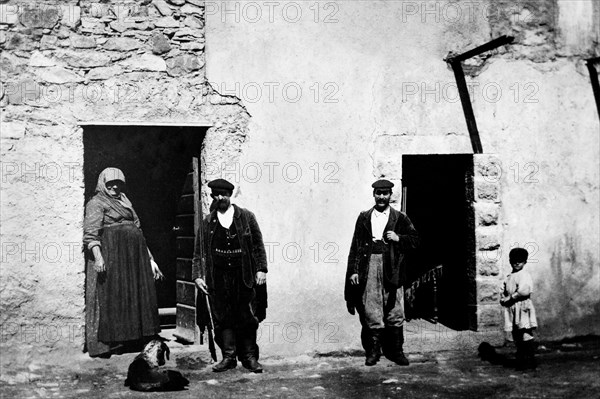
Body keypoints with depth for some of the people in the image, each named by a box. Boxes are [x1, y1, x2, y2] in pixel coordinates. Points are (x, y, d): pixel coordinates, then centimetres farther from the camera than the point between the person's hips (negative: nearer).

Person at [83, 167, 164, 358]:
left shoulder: (125, 203, 25)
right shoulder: (97, 203, 2)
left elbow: (138, 233, 25)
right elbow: (91, 233, -12)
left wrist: (151, 260, 20)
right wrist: (97, 256, -27)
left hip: (135, 259, 8)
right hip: (111, 257, -8)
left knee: (138, 298, 6)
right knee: (110, 299, -7)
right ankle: (103, 345, -3)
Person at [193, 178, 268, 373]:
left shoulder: (246, 217, 5)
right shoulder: (207, 223, 8)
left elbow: (258, 245, 5)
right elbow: (199, 252, 8)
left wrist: (261, 269, -3)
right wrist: (198, 275, -2)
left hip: (244, 276, -1)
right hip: (219, 277, 1)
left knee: (247, 318, 2)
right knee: (222, 318, 2)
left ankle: (249, 357, 12)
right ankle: (228, 357, 11)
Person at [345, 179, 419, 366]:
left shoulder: (400, 218, 11)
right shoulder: (364, 218, 13)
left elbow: (415, 239, 9)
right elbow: (355, 246, 9)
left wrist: (399, 238, -10)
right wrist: (353, 270, 2)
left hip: (392, 269, 0)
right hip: (369, 267, 1)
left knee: (395, 312, 0)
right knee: (371, 311, 0)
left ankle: (396, 351, 9)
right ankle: (373, 351, 9)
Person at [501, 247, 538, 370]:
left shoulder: (525, 275, -6)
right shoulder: (509, 277, 17)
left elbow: (524, 291, -19)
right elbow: (505, 292, 22)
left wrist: (509, 298, -13)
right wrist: (503, 299, 1)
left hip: (523, 307, -7)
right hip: (511, 309, 7)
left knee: (526, 334, -9)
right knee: (516, 336, 9)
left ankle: (530, 362, -5)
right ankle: (521, 361, 17)